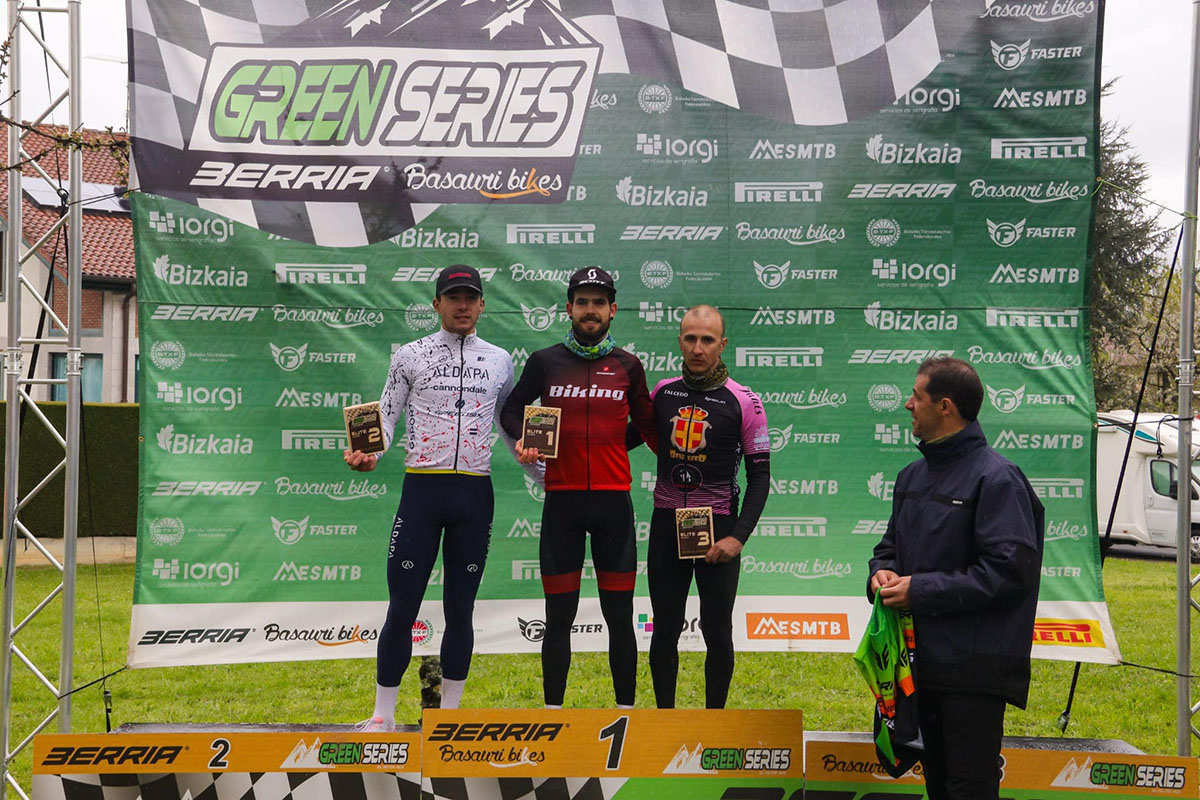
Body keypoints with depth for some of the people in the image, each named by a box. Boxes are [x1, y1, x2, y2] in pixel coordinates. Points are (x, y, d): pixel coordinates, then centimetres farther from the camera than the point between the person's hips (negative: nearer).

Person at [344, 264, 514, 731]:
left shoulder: (499, 361, 12)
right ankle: (383, 716, 9)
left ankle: (449, 714, 18)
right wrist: (366, 454, -15)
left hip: (475, 493, 2)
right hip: (422, 488, -2)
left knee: (460, 609, 7)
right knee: (402, 607, -2)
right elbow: (386, 415, 4)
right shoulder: (410, 356, 6)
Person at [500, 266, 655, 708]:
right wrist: (524, 441, -2)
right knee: (559, 615, 4)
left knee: (619, 616, 4)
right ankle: (552, 711, 14)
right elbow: (512, 409, 16)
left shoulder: (628, 366, 8)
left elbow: (646, 424, 17)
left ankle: (626, 710, 14)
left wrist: (606, 452, 4)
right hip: (561, 501, 0)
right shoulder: (544, 362, 6)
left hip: (613, 501, 1)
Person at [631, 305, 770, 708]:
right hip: (666, 525, 3)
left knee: (717, 632, 5)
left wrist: (738, 537, -14)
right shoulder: (662, 392, 3)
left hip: (717, 525, -3)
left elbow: (759, 475, -5)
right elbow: (631, 436, 19)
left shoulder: (743, 402, -7)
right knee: (665, 629, 9)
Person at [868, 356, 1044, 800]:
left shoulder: (995, 477, -13)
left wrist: (920, 590, -19)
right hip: (923, 658, 8)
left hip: (975, 666, -8)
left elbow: (1008, 571, -20)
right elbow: (892, 543, 25)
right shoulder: (913, 475, 14)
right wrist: (882, 572, 0)